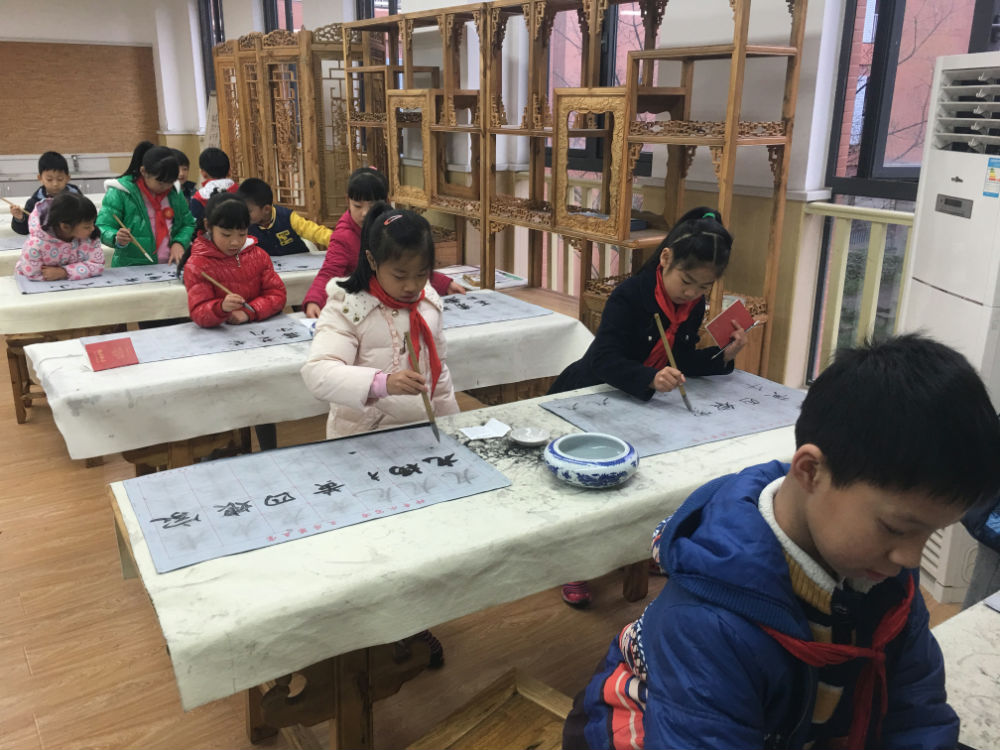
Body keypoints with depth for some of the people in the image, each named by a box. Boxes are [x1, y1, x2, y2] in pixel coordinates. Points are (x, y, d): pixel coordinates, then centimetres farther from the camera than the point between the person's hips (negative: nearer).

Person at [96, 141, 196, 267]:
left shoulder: (174, 192, 9)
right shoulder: (120, 193, -4)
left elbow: (188, 223, 18)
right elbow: (102, 227, -5)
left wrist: (179, 242, -3)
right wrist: (117, 239, -27)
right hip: (131, 270, -4)